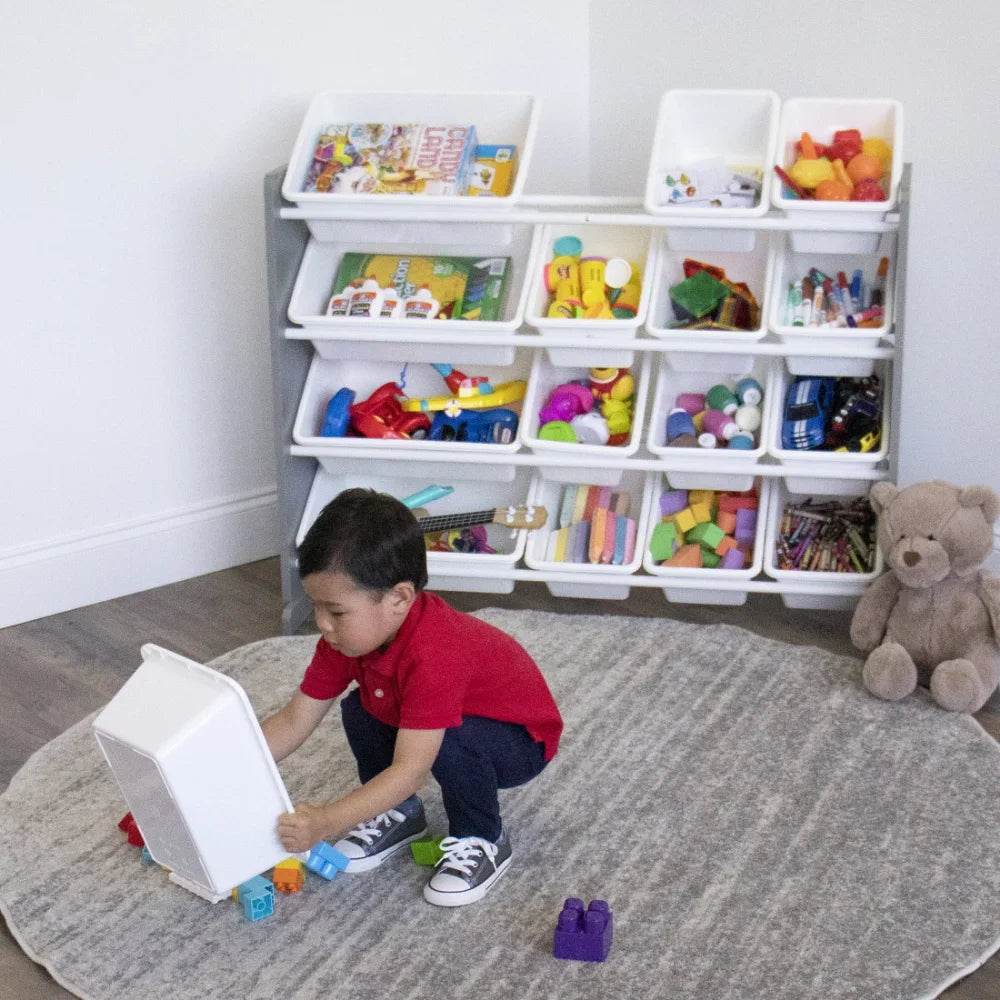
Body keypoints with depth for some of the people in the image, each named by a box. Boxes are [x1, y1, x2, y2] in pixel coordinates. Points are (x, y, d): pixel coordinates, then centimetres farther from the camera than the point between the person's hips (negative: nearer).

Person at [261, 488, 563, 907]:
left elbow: (411, 769, -43)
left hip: (520, 742, -8)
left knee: (450, 740, -36)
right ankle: (397, 815, 11)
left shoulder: (433, 656, -41)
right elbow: (293, 721, -10)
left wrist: (325, 822, -50)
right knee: (357, 712, -11)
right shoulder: (351, 632, -15)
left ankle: (483, 840, -9)